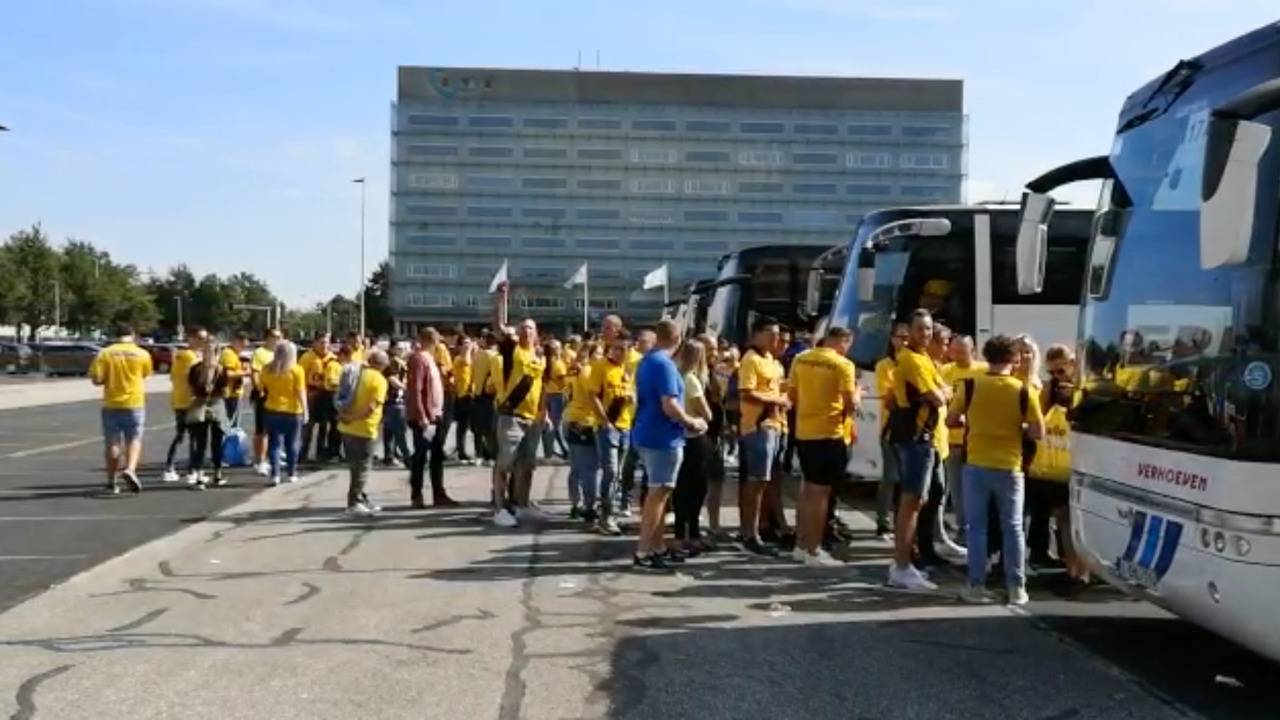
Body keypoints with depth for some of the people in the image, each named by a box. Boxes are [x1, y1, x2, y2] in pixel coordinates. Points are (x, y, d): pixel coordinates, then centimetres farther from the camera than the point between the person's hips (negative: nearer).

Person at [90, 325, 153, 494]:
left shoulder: (105, 353, -4)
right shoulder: (142, 354, -2)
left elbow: (96, 379, -10)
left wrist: (110, 379, 8)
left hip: (111, 404, 1)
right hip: (134, 404, -1)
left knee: (112, 443, 9)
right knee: (134, 439, 7)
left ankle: (112, 481, 14)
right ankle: (130, 469, -18)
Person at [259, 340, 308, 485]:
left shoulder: (267, 369, -1)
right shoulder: (297, 370, -10)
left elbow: (260, 388, 10)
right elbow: (301, 393, -11)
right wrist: (305, 411, -5)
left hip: (272, 410, 2)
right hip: (293, 411, -2)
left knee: (274, 443, 6)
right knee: (292, 444, 11)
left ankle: (274, 474, -2)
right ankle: (291, 474, 18)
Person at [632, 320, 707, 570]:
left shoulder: (646, 361, 12)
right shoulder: (665, 364, -18)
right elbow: (670, 407, -25)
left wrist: (685, 421, 20)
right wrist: (693, 423, -9)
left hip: (648, 435, 9)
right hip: (663, 438, -9)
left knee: (656, 493, 15)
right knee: (658, 494, -3)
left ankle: (657, 547, 21)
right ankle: (643, 551, -1)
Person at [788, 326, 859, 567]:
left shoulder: (800, 359, 6)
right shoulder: (843, 365, -11)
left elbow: (792, 396, 12)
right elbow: (851, 405, -13)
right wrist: (857, 391, 6)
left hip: (804, 432, 6)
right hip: (830, 434, -6)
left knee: (808, 488, 17)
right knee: (821, 492, -1)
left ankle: (801, 545, 22)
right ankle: (813, 551, 2)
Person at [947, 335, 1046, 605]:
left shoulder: (970, 385, -6)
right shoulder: (1024, 391, -7)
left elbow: (951, 419, 2)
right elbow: (1038, 433, -6)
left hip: (976, 465, 0)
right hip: (1009, 468, 0)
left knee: (977, 527, 8)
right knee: (1013, 529, 10)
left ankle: (976, 586, 7)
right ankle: (1016, 588, 11)